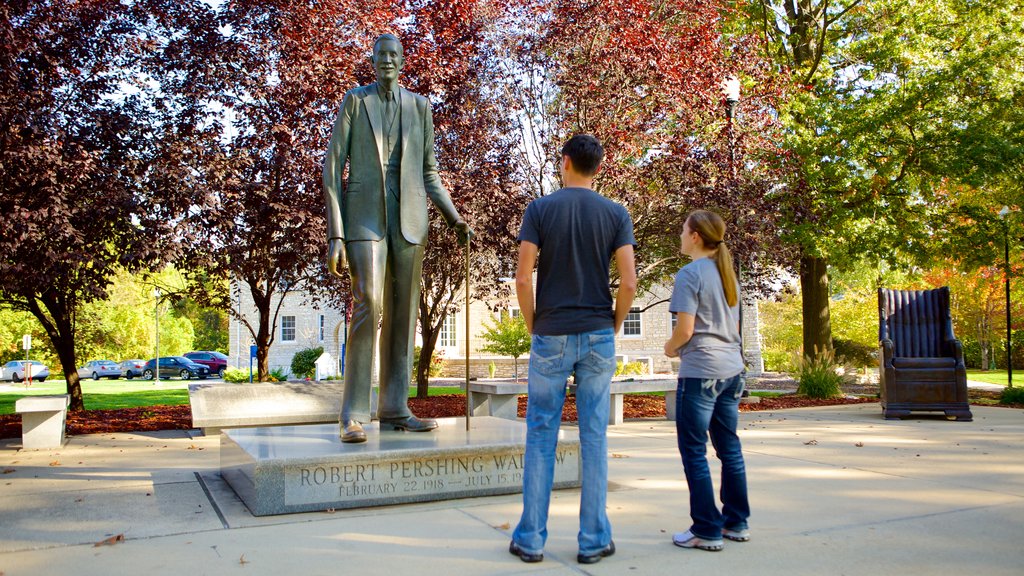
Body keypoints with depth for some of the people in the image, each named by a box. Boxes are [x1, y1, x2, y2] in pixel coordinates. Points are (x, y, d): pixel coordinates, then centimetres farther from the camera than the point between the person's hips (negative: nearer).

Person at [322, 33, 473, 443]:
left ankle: (394, 410, 10)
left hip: (409, 220, 4)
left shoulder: (419, 106, 13)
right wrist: (335, 235, -10)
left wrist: (454, 218, 3)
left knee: (403, 314, 3)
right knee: (367, 307, -16)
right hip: (365, 217, -3)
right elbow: (332, 170, -1)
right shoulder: (354, 101, 4)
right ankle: (353, 416, -10)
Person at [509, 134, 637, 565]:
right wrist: (613, 326, 8)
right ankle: (594, 540, 13)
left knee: (540, 437, 7)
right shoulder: (616, 215, 1)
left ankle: (530, 538, 12)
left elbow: (523, 278, -9)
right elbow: (629, 283, -7)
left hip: (550, 336, -1)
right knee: (593, 437, 7)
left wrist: (532, 326, 5)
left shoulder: (539, 209, -2)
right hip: (598, 337, 1)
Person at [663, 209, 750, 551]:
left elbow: (684, 330, -17)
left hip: (700, 372, -8)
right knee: (729, 447, 15)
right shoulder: (728, 275, 14)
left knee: (693, 451, 1)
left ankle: (707, 531, 6)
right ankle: (736, 523, 23)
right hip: (731, 369, 8)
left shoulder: (689, 274, -11)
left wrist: (670, 348, 3)